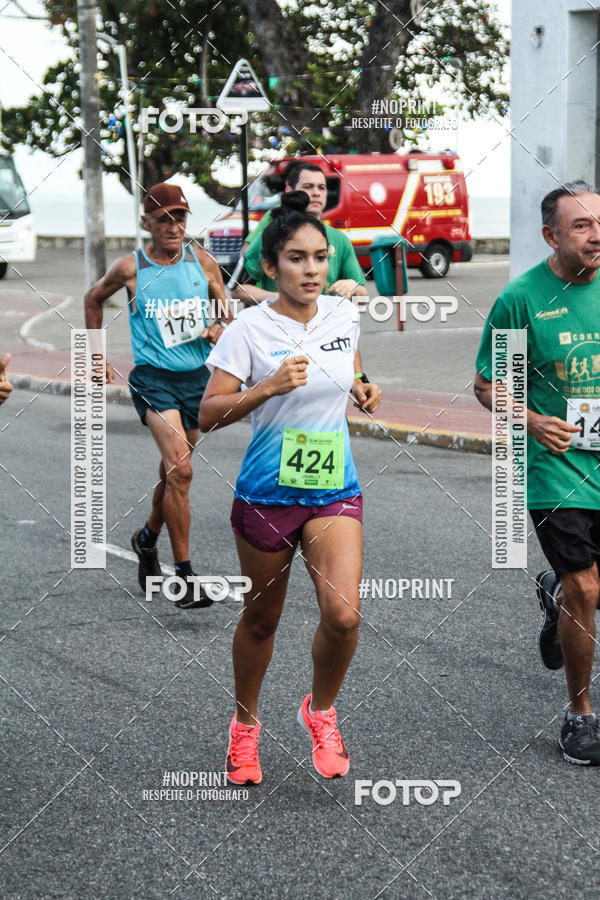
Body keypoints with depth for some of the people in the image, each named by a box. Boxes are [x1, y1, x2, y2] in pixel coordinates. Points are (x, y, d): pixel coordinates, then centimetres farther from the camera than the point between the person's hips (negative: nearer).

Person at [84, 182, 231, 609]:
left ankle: (148, 537, 45)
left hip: (197, 377, 4)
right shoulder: (130, 268, -5)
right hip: (153, 378, -4)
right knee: (180, 470, -20)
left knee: (173, 471, 17)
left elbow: (227, 312, 13)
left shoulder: (203, 262, 1)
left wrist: (220, 329, -10)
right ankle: (185, 574, -15)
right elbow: (94, 298, 14)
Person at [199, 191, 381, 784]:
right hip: (266, 493, -2)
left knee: (342, 615, -15)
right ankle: (245, 723, 36)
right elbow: (209, 414, -12)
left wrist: (359, 388, 6)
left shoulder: (343, 314, 2)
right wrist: (270, 386, -24)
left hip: (334, 489, 2)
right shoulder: (250, 328, -11)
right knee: (260, 620, 12)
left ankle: (320, 711, 13)